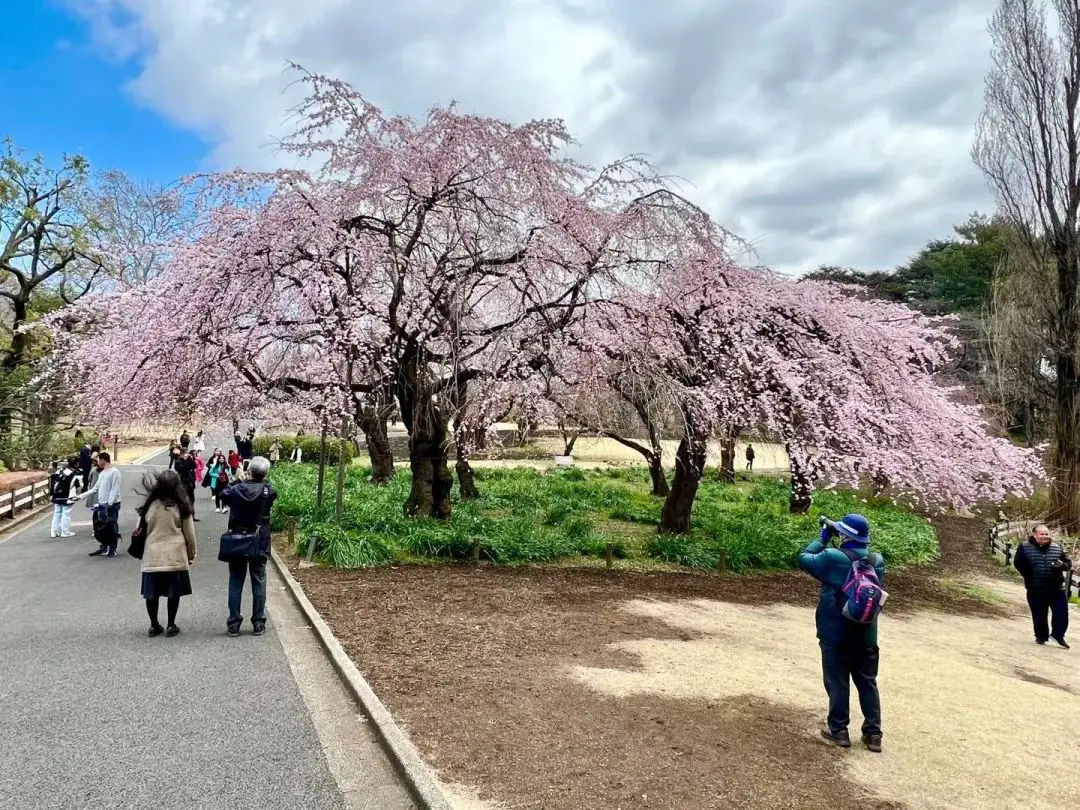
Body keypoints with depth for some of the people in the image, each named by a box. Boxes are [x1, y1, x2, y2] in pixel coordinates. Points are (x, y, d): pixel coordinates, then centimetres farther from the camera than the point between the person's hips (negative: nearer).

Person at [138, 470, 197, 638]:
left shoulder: (150, 504, -3)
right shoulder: (181, 505, -7)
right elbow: (189, 532, -1)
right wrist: (192, 553, 12)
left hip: (152, 554, 2)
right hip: (175, 555, -2)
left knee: (152, 592, 12)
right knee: (173, 592, 7)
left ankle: (154, 625, 20)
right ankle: (170, 626, 12)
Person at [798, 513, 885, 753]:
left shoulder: (833, 558, -18)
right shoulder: (877, 560, -3)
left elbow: (804, 559, -4)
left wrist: (823, 538, 4)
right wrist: (838, 541, 8)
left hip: (836, 634, -4)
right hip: (866, 635, 4)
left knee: (838, 682, 7)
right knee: (868, 683, 14)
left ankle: (839, 730, 15)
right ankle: (873, 733, 19)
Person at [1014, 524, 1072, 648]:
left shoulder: (1057, 547, 5)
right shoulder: (1024, 548, -4)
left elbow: (1068, 562, 9)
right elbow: (1018, 563, -4)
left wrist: (1062, 565, -13)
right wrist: (1029, 575, -13)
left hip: (1057, 588, 2)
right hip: (1036, 590, -2)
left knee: (1061, 613, 2)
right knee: (1039, 615, 7)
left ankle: (1058, 634, 23)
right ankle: (1041, 636, 24)